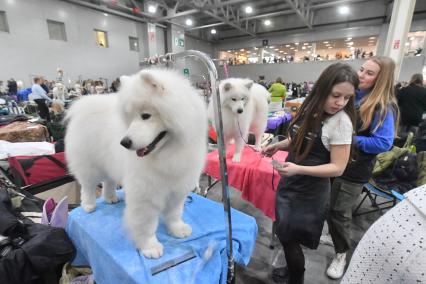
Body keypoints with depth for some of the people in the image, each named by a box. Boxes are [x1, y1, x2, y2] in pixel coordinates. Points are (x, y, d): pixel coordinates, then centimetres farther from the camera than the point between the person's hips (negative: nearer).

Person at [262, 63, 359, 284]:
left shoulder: (341, 122, -20)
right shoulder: (310, 109, -2)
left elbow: (337, 168, -20)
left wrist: (298, 169, -32)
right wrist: (278, 145, -4)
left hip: (311, 191, -6)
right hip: (289, 183, 7)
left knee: (289, 238, 10)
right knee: (284, 234, 22)